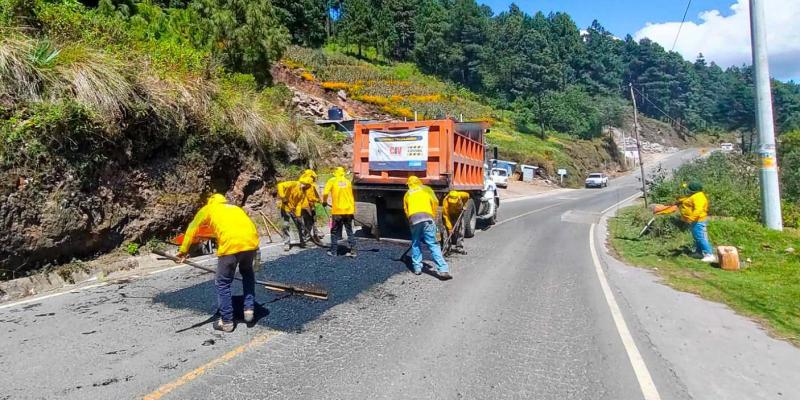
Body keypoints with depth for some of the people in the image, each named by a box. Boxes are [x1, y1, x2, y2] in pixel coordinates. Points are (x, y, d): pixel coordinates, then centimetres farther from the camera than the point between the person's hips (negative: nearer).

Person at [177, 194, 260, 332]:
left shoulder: (208, 208, 26)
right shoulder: (235, 208, 36)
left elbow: (192, 229, 23)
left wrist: (183, 250, 30)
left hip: (230, 244, -4)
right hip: (251, 241, 4)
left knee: (222, 283, 15)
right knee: (247, 272, 32)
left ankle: (227, 322, 22)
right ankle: (249, 309, 28)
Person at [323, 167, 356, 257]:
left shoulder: (332, 181, 0)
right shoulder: (348, 182, 8)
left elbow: (325, 193, -10)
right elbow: (351, 196, 9)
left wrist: (324, 202, 9)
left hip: (337, 211, -2)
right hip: (348, 210, 3)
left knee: (335, 231, 10)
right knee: (350, 231, 10)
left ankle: (333, 251, 13)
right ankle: (352, 250, 7)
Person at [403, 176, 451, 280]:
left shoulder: (407, 194, 27)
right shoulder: (426, 189, 22)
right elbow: (435, 202, 13)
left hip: (413, 219, 2)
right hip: (427, 218, -2)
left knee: (415, 244, 20)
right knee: (433, 245, -4)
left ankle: (417, 267, 19)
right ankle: (443, 270, -11)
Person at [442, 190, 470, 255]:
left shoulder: (461, 195, -30)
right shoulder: (445, 202, -37)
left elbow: (467, 195, -5)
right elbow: (446, 216, -34)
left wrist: (464, 205, -7)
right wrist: (450, 228, -36)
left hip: (459, 213, 3)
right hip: (450, 214, -3)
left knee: (461, 230, 0)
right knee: (452, 232, -12)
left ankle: (459, 247, 7)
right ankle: (452, 247, -1)